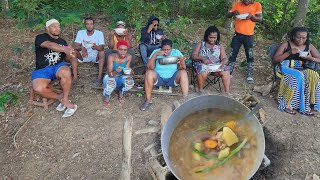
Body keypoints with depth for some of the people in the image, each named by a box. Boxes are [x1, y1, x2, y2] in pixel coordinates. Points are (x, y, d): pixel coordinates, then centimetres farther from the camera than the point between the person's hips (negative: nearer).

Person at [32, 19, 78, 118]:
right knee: (38, 88, -33)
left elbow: (67, 57, 19)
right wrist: (65, 49, -43)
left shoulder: (62, 41, 15)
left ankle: (65, 99, -16)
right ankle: (60, 97, -6)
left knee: (66, 73, -36)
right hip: (42, 69, -2)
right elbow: (50, 45, -26)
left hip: (59, 66, 2)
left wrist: (72, 56, -7)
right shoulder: (40, 38, -2)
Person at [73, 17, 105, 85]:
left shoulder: (99, 33, -10)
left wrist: (96, 47, -46)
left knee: (102, 52, -32)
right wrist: (82, 48, -37)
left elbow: (102, 47, -22)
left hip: (95, 56, -2)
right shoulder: (80, 32, -5)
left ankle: (100, 76, -33)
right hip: (83, 56, 2)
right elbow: (75, 46, -13)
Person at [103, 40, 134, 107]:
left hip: (121, 78, 2)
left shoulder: (129, 57, -15)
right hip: (111, 77, -2)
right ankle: (106, 96, 0)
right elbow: (110, 74, -26)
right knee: (110, 83, -37)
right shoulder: (111, 57, -23)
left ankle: (121, 93, 7)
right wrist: (116, 72, -48)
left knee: (130, 82, -30)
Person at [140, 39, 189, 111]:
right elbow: (149, 67, -18)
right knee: (149, 73, -29)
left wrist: (181, 61, -35)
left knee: (183, 73, -26)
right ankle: (148, 100, -17)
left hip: (173, 79, 1)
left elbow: (183, 68, -12)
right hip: (158, 78, 0)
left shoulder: (176, 52, -5)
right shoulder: (156, 52, -7)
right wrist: (155, 54, -29)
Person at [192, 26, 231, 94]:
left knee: (226, 72, -27)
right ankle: (200, 91, -15)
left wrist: (223, 62, -17)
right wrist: (202, 58, -18)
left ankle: (227, 92, -22)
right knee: (202, 72, -37)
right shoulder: (201, 44, 8)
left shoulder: (220, 46, 14)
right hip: (203, 64, -2)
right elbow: (194, 56, 2)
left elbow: (225, 59, 8)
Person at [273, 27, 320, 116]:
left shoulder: (309, 46, 8)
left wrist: (310, 58, -13)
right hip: (286, 68, -4)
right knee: (298, 77, -35)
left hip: (302, 70, 4)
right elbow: (275, 59, -7)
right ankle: (287, 104, -25)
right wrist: (289, 53, -18)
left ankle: (305, 105, -20)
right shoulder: (286, 45, -2)